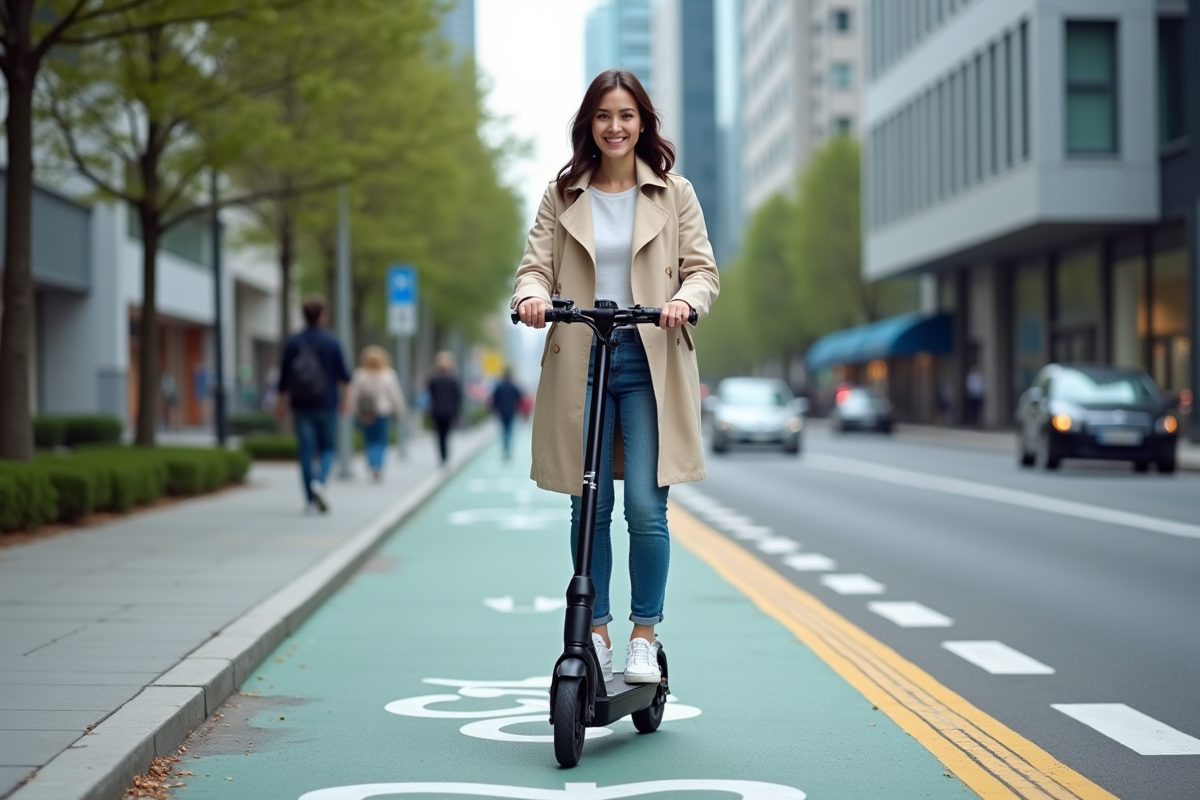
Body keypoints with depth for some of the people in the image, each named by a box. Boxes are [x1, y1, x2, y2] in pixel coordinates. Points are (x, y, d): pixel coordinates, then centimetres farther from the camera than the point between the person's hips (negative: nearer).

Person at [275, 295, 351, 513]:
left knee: (306, 451, 5)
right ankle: (320, 481, -18)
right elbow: (343, 374, -1)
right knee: (327, 448, 9)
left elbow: (284, 378, 2)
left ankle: (310, 499, 4)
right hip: (326, 405, -2)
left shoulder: (292, 342, 0)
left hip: (301, 406, 2)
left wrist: (281, 402, 15)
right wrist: (343, 393, 20)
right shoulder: (332, 342, -6)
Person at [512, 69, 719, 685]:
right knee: (589, 508, 4)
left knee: (646, 507, -7)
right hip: (580, 361, 1)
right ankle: (596, 632, 16)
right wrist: (531, 295, -19)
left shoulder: (674, 194, 8)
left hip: (650, 363, -1)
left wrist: (684, 300, -19)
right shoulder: (562, 196, 11)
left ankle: (644, 636, 7)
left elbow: (703, 269, 4)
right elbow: (536, 264, 4)